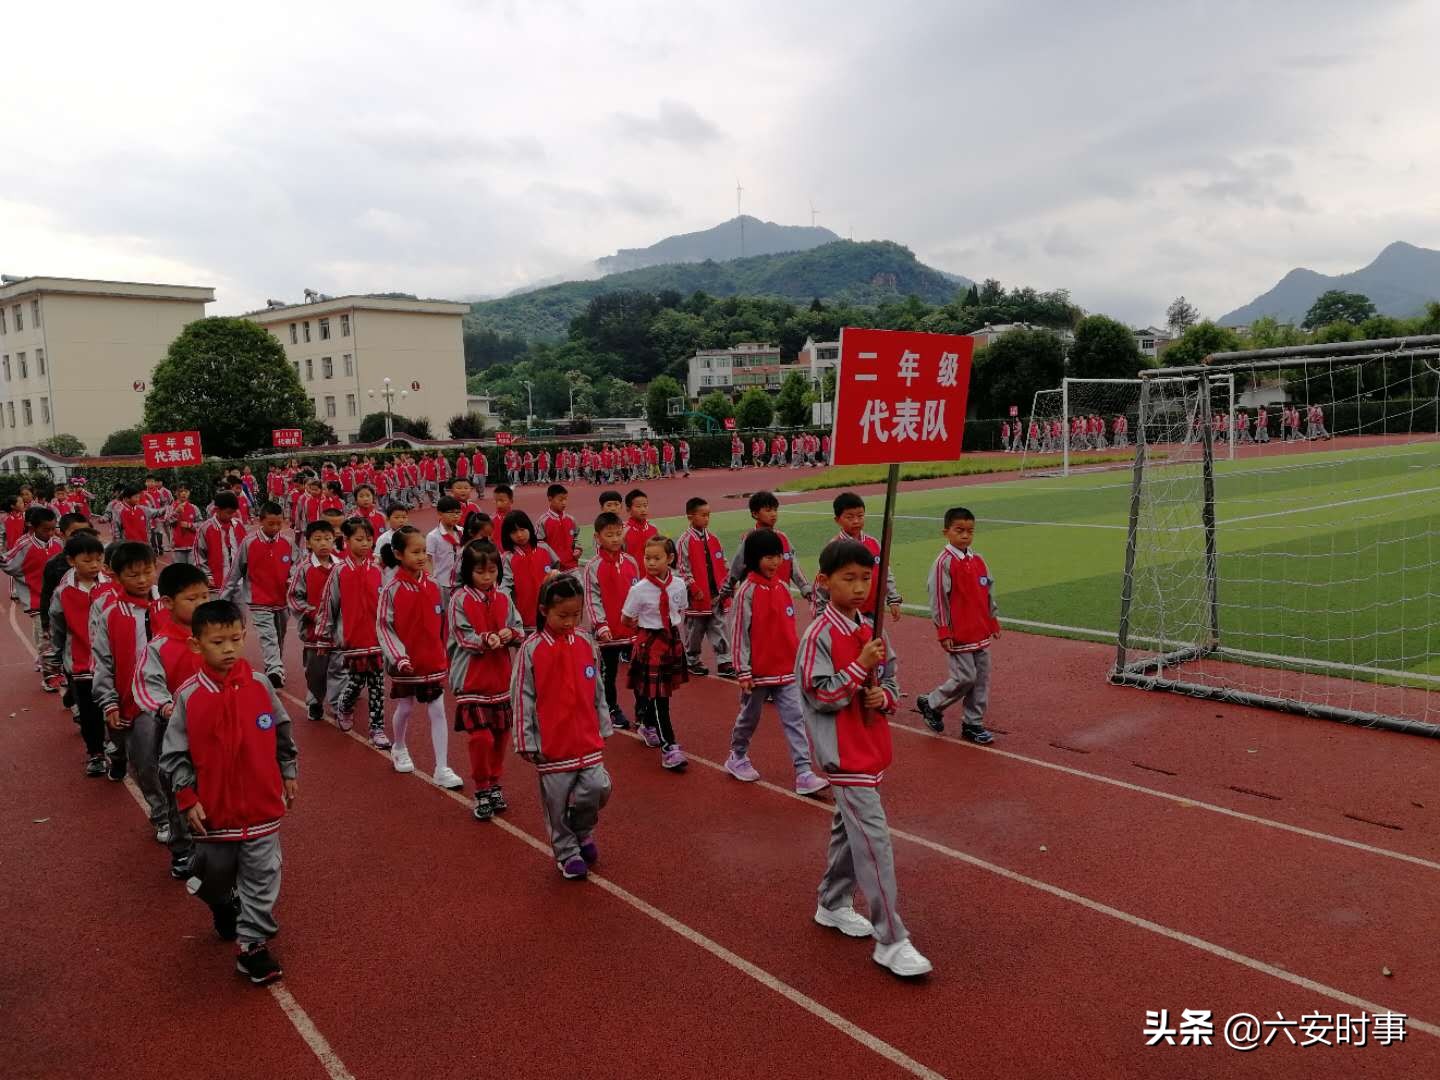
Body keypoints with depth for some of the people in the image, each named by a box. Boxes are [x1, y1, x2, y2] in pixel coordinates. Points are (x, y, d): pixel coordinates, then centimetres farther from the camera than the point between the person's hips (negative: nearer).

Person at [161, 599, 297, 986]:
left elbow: (282, 733, 6)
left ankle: (252, 944, 14)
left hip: (262, 805, 0)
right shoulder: (188, 696, -10)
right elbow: (174, 754, -5)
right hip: (213, 809, 0)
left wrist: (290, 773, 10)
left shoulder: (259, 685, -6)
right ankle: (225, 909, 50)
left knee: (262, 877, 3)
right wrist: (188, 799, -9)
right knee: (216, 874, 20)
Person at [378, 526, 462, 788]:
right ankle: (399, 749, 44)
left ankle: (442, 769, 2)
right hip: (406, 663, -2)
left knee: (438, 712, -1)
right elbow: (383, 626, -11)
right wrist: (398, 657, -20)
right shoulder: (392, 590, -11)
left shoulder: (433, 585, -1)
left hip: (433, 661, 3)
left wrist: (445, 655, 12)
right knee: (404, 708, 16)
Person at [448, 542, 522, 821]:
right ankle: (482, 791, 12)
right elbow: (463, 636, -13)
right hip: (471, 680, -4)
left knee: (501, 734, 12)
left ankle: (494, 785, 31)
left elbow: (520, 631, 5)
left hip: (501, 677, 4)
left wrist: (510, 634, -17)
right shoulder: (459, 599, -7)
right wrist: (485, 640, -30)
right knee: (480, 736, -8)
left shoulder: (503, 599, 5)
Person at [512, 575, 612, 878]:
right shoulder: (531, 649, -10)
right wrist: (527, 742, -6)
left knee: (598, 787, -4)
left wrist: (603, 728, 13)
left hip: (588, 739, 3)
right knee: (557, 801, 6)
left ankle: (583, 830, 26)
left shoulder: (587, 643, 1)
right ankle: (567, 853, 27)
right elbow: (522, 698, -7)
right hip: (552, 744, -3)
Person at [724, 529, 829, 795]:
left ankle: (804, 773, -2)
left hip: (786, 669, 4)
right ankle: (737, 758, 36)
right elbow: (739, 633, -12)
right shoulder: (748, 591, -13)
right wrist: (743, 671, -13)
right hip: (758, 671, -4)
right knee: (749, 717, 13)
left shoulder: (783, 587, 4)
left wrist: (799, 659, 16)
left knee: (795, 718, -2)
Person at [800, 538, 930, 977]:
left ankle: (832, 904, 39)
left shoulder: (870, 630, 6)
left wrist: (883, 696, -8)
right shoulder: (818, 635, -16)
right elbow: (820, 696, -19)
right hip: (845, 753, -8)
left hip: (870, 746, 8)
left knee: (850, 828, 21)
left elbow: (890, 681, 14)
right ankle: (891, 941, -2)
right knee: (873, 838, -9)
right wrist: (861, 666, -25)